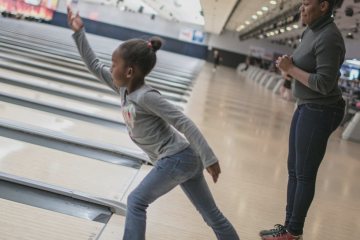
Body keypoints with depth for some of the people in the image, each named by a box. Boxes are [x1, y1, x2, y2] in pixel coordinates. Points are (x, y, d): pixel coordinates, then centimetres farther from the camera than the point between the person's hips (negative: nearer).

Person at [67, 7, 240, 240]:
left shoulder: (146, 97, -19)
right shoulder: (125, 88, 5)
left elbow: (185, 123, -22)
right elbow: (94, 65, 16)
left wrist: (209, 158, -23)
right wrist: (79, 32, 12)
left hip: (176, 159, -9)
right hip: (185, 159, 9)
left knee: (137, 202, 2)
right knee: (211, 213, 14)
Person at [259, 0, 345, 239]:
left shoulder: (329, 38, -21)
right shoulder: (312, 31, 9)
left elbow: (324, 84, -25)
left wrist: (291, 69, -18)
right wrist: (290, 66, -1)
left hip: (320, 112, -10)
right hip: (306, 108, 10)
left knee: (304, 175, 1)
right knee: (294, 171, 16)